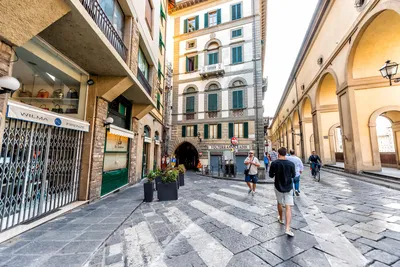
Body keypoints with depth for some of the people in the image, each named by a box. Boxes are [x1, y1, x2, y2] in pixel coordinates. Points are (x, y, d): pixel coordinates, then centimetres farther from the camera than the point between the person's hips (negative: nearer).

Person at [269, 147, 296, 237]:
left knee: (280, 203, 22)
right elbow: (293, 176, 3)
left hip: (278, 187, 0)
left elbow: (271, 175, -4)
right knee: (288, 207, 0)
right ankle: (288, 228, -6)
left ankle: (281, 219, 42)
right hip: (288, 187, 0)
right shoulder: (291, 164, -10)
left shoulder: (274, 163, -13)